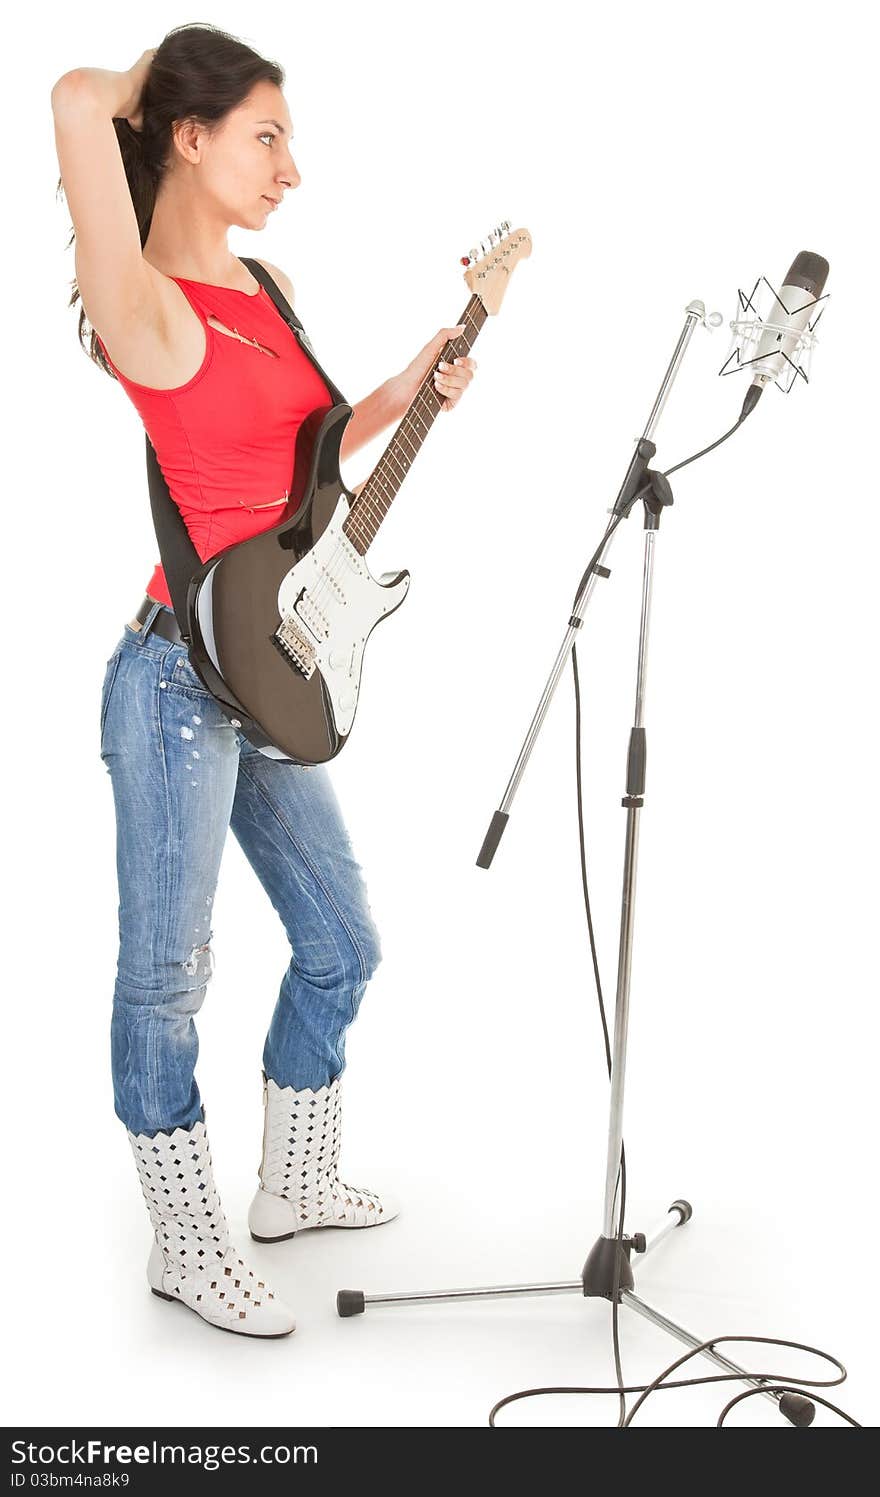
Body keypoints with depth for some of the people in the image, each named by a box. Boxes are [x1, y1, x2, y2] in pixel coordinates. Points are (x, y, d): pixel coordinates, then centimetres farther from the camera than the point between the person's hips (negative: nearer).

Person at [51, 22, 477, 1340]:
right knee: (166, 975, 5)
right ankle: (188, 1249, 21)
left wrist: (409, 393, 12)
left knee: (340, 945, 18)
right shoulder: (146, 309, -14)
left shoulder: (268, 287, 12)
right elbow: (77, 101, -29)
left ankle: (295, 1187, 38)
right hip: (181, 677, -9)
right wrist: (136, 90, -7)